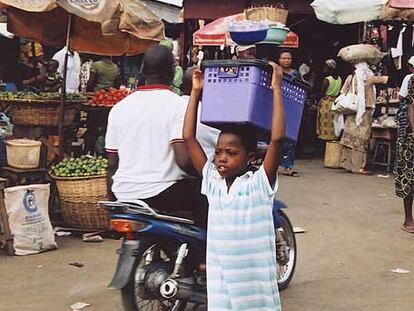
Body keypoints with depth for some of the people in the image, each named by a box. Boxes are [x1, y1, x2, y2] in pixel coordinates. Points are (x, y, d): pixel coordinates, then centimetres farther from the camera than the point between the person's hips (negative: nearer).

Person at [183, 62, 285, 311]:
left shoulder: (259, 184, -10)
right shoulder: (212, 181, 1)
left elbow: (277, 138, -22)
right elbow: (189, 137, 0)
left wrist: (276, 89, -19)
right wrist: (196, 92, 0)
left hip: (255, 288, -4)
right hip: (218, 286, 4)